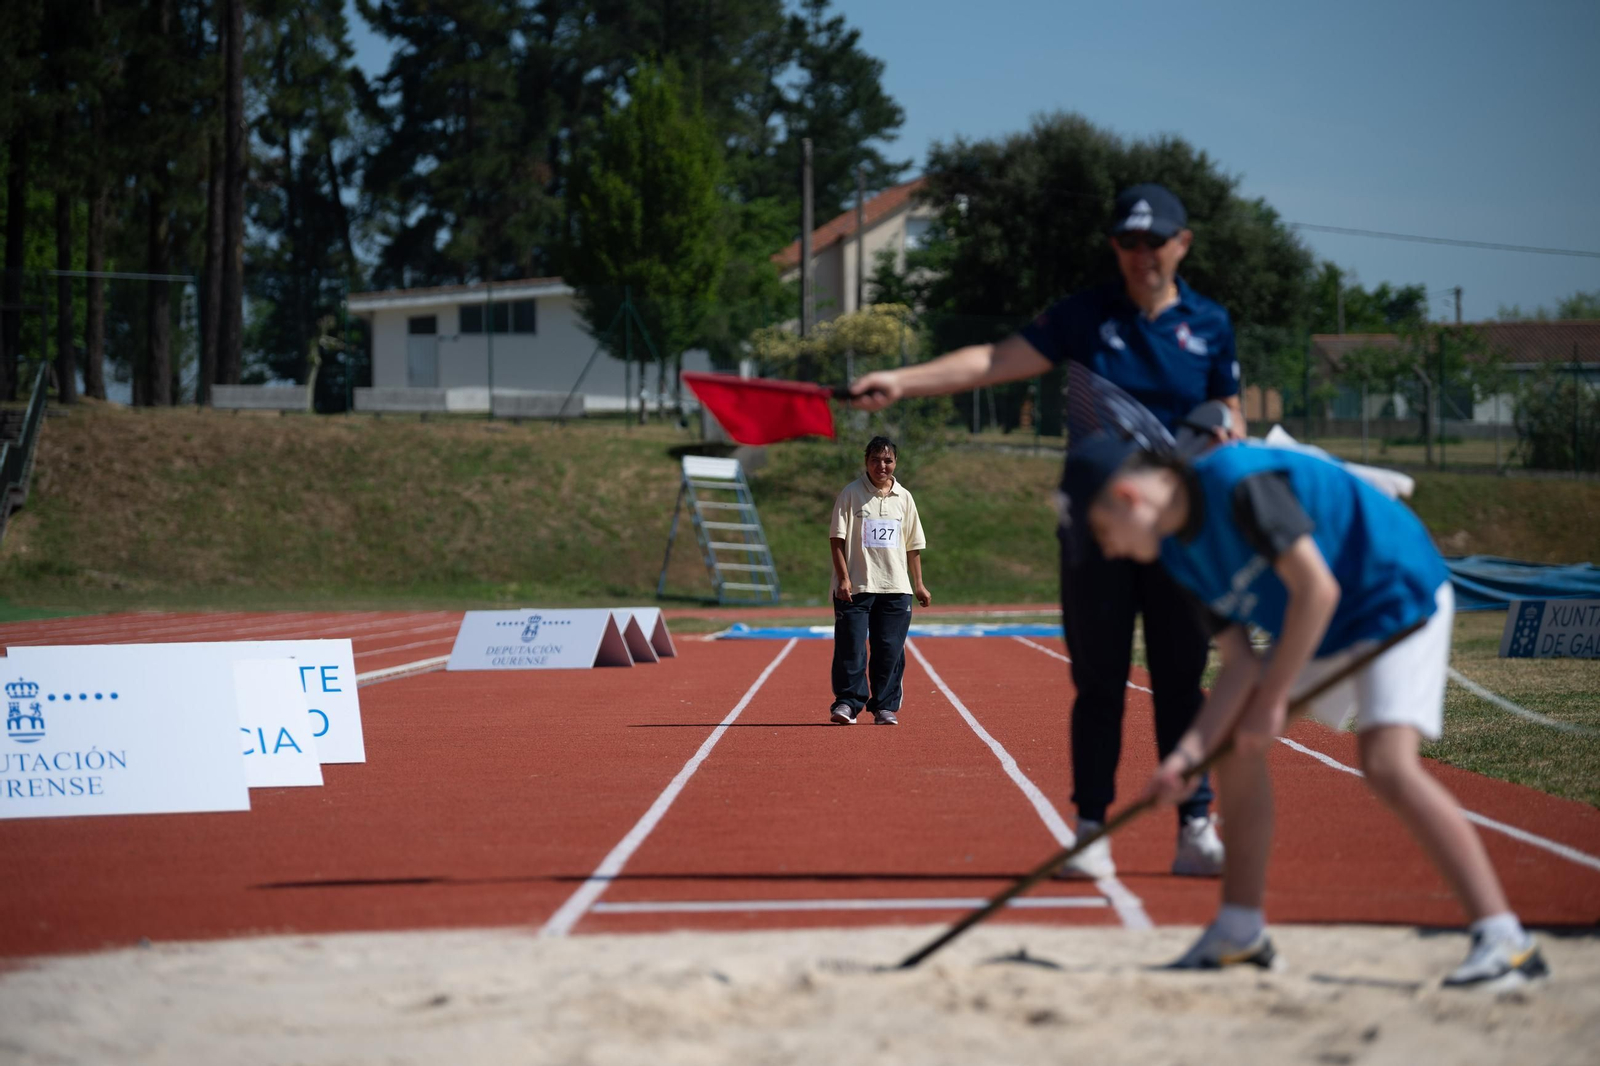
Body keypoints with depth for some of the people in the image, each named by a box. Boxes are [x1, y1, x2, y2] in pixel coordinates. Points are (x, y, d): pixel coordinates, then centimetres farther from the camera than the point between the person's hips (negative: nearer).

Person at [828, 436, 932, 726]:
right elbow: (837, 538, -4)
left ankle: (885, 707, 10)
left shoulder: (904, 498, 11)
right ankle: (847, 702, -3)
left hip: (895, 588, 3)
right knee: (851, 647, -7)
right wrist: (843, 577, -13)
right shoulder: (850, 494, -1)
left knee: (890, 650, 3)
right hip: (855, 587, -3)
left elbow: (913, 545, 16)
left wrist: (919, 584, 13)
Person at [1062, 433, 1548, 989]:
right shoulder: (1180, 553, 2)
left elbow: (1316, 589, -28)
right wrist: (1187, 753, -11)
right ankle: (1241, 930, 20)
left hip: (1401, 595, -10)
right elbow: (1239, 661, 1)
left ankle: (1505, 940, -24)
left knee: (1386, 762, -25)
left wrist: (1271, 699, -20)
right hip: (1325, 629, 10)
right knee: (1233, 742, 9)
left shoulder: (1239, 482, -26)